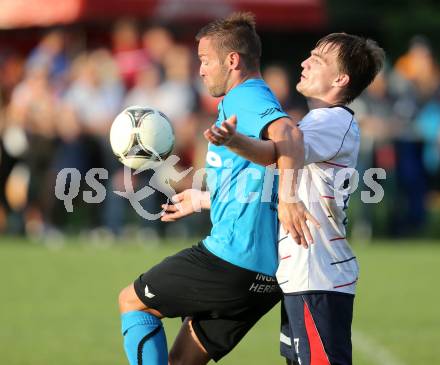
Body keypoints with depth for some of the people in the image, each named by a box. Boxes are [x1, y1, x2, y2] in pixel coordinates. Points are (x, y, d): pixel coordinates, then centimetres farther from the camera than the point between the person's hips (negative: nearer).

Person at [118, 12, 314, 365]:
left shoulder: (244, 99, -8)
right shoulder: (259, 103, 22)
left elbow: (288, 135, -30)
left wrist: (287, 194, -43)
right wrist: (204, 200, 47)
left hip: (232, 256, -9)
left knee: (132, 301, 9)